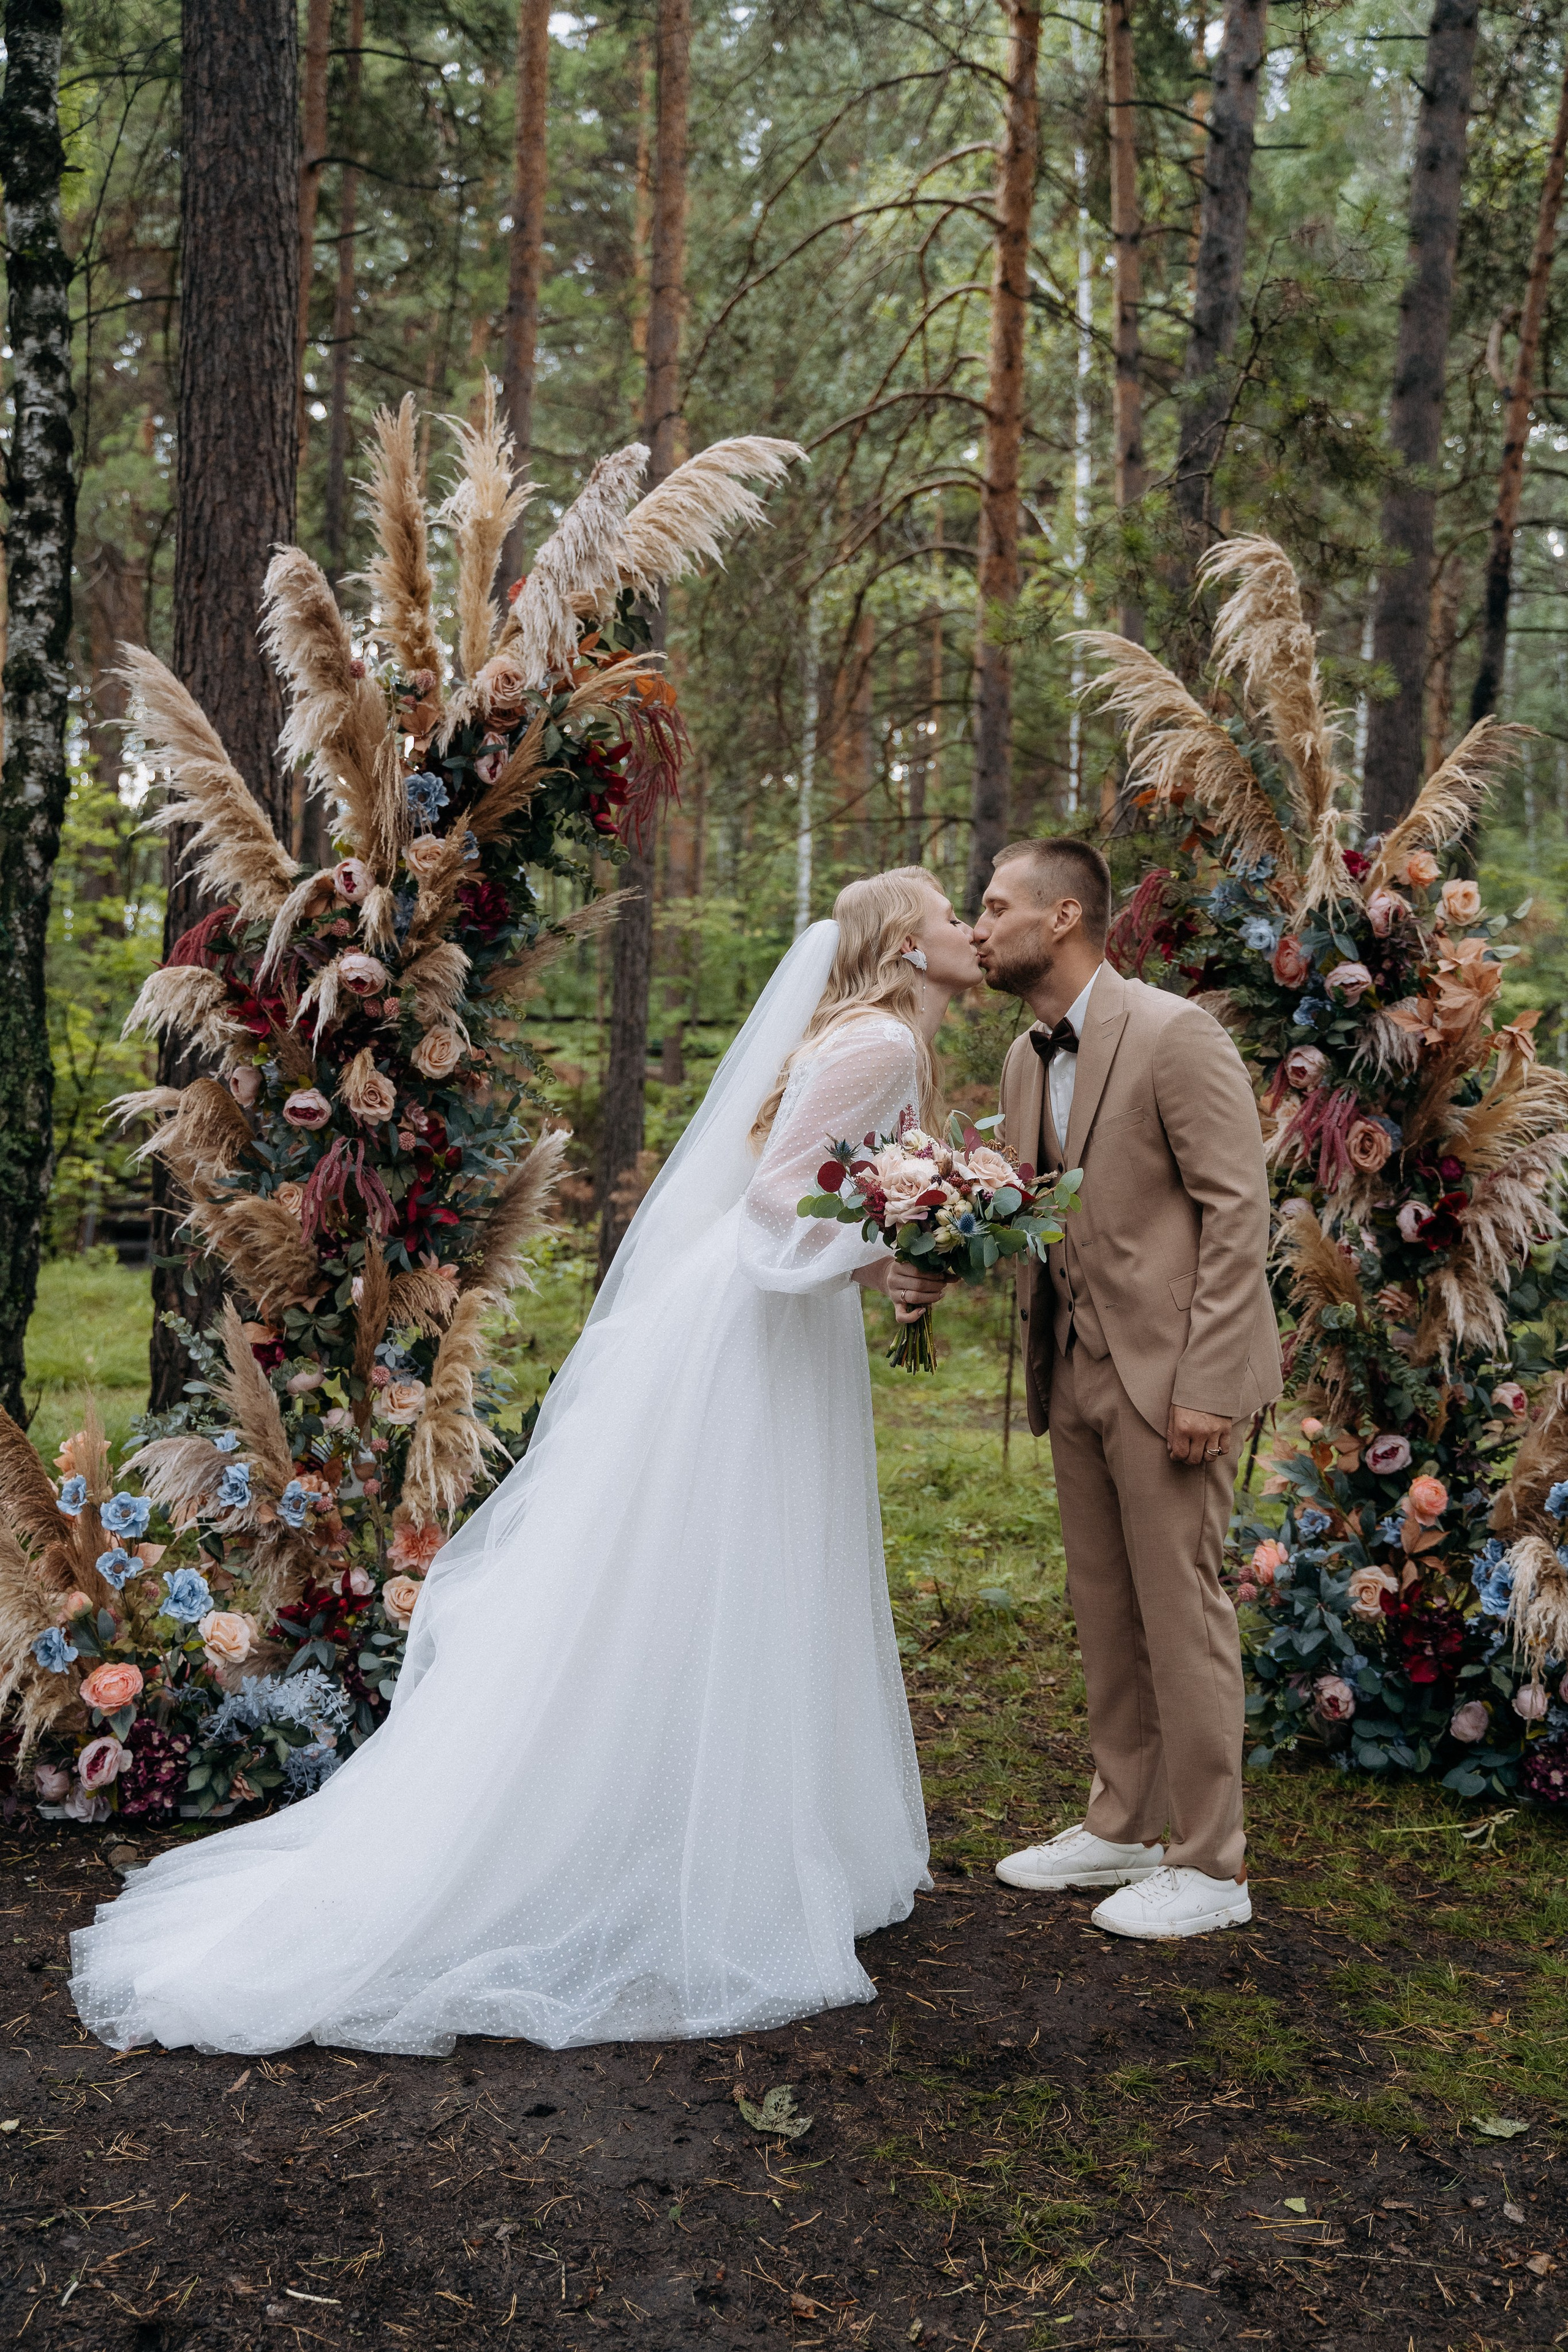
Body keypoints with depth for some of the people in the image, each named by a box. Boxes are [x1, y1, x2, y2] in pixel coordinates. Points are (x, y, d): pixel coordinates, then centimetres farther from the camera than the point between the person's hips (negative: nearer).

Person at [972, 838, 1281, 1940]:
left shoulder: (1175, 1035, -14)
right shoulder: (1026, 1059, 11)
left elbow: (1238, 1212, -16)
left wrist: (1203, 1384, -20)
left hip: (1173, 1369, -8)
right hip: (1077, 1371, 8)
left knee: (1180, 1606, -1)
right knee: (1104, 1607, 15)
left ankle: (1211, 1866, 12)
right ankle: (1122, 1828, 29)